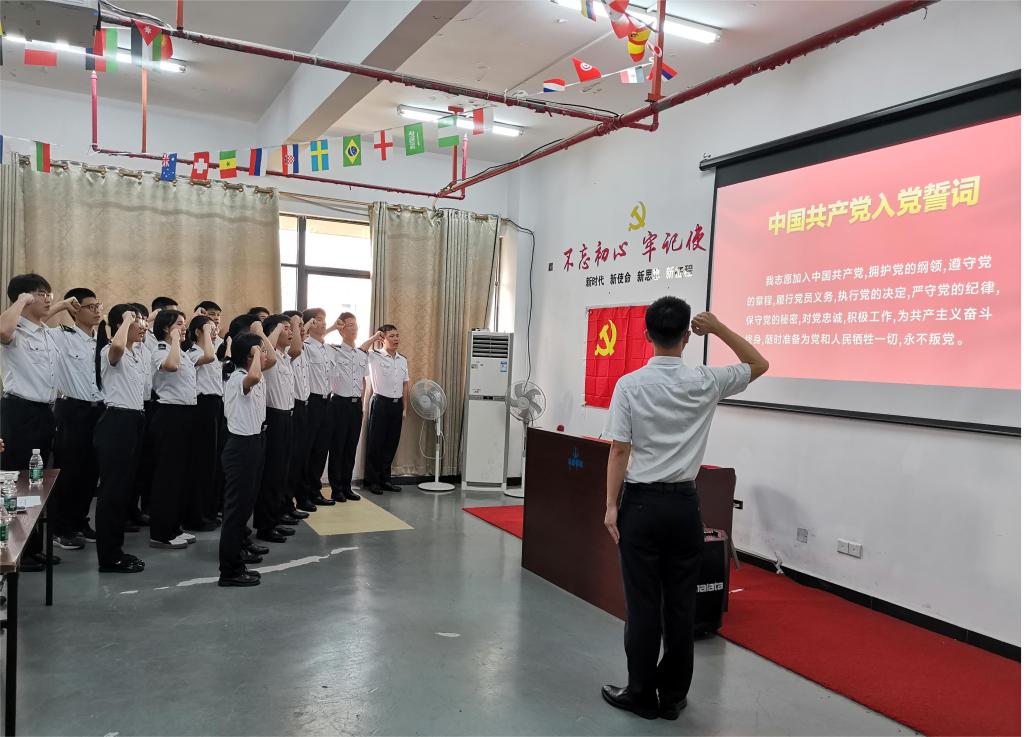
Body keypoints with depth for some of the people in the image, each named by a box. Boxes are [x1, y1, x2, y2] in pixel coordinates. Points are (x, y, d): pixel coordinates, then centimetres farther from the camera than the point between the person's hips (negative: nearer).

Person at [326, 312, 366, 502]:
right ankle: (336, 489, 10)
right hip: (340, 403, -5)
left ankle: (347, 487, 20)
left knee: (351, 447, 10)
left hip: (357, 403, 5)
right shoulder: (333, 351, -7)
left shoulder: (362, 355, 10)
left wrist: (361, 402, 15)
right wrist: (331, 328, -16)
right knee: (337, 447, 1)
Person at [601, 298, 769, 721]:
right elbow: (759, 364, 14)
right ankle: (673, 696, 22)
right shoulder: (705, 383, -3)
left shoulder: (630, 385, -8)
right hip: (684, 503, 2)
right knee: (680, 604, 11)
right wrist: (719, 329, 8)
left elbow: (619, 451, -9)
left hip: (641, 503, -2)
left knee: (643, 604, 6)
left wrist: (611, 505, -3)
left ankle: (642, 695, 17)